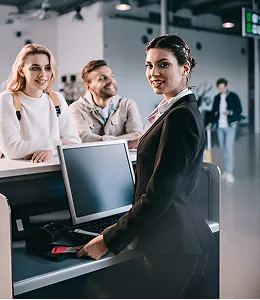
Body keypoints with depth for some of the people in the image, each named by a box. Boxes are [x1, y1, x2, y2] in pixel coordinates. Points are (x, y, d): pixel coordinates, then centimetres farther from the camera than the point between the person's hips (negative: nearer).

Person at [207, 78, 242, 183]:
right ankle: (227, 170, 17)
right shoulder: (216, 98, 11)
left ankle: (229, 173, -11)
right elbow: (213, 111, 14)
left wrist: (230, 112, -20)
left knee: (229, 148, -12)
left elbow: (239, 110, -2)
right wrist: (211, 123, 2)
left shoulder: (233, 96, -1)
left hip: (230, 126, -5)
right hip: (220, 126, 5)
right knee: (223, 148, 6)